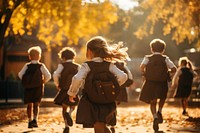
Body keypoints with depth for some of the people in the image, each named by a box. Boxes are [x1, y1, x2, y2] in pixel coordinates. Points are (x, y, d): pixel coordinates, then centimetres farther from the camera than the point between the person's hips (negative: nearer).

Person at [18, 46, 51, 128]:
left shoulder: (27, 66, -3)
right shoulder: (41, 66, -5)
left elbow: (20, 74, -12)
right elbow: (48, 76, -14)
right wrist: (44, 81, 3)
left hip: (28, 88, 1)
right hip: (39, 88, 0)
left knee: (29, 105, 13)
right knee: (36, 105, 10)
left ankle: (30, 121, 14)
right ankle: (35, 119, -10)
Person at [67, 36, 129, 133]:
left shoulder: (87, 65, -8)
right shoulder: (109, 65, 1)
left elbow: (77, 79, -22)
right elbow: (123, 77, -9)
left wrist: (72, 93, -8)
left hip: (91, 102, -4)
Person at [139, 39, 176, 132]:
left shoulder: (148, 58, 1)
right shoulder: (165, 59, 2)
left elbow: (142, 66, -17)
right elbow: (174, 69, -9)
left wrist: (144, 74, 1)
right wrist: (167, 72, 10)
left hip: (150, 83, 0)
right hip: (162, 84, 0)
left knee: (152, 102, 12)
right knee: (162, 98, 28)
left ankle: (155, 117, -13)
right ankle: (159, 111, 5)